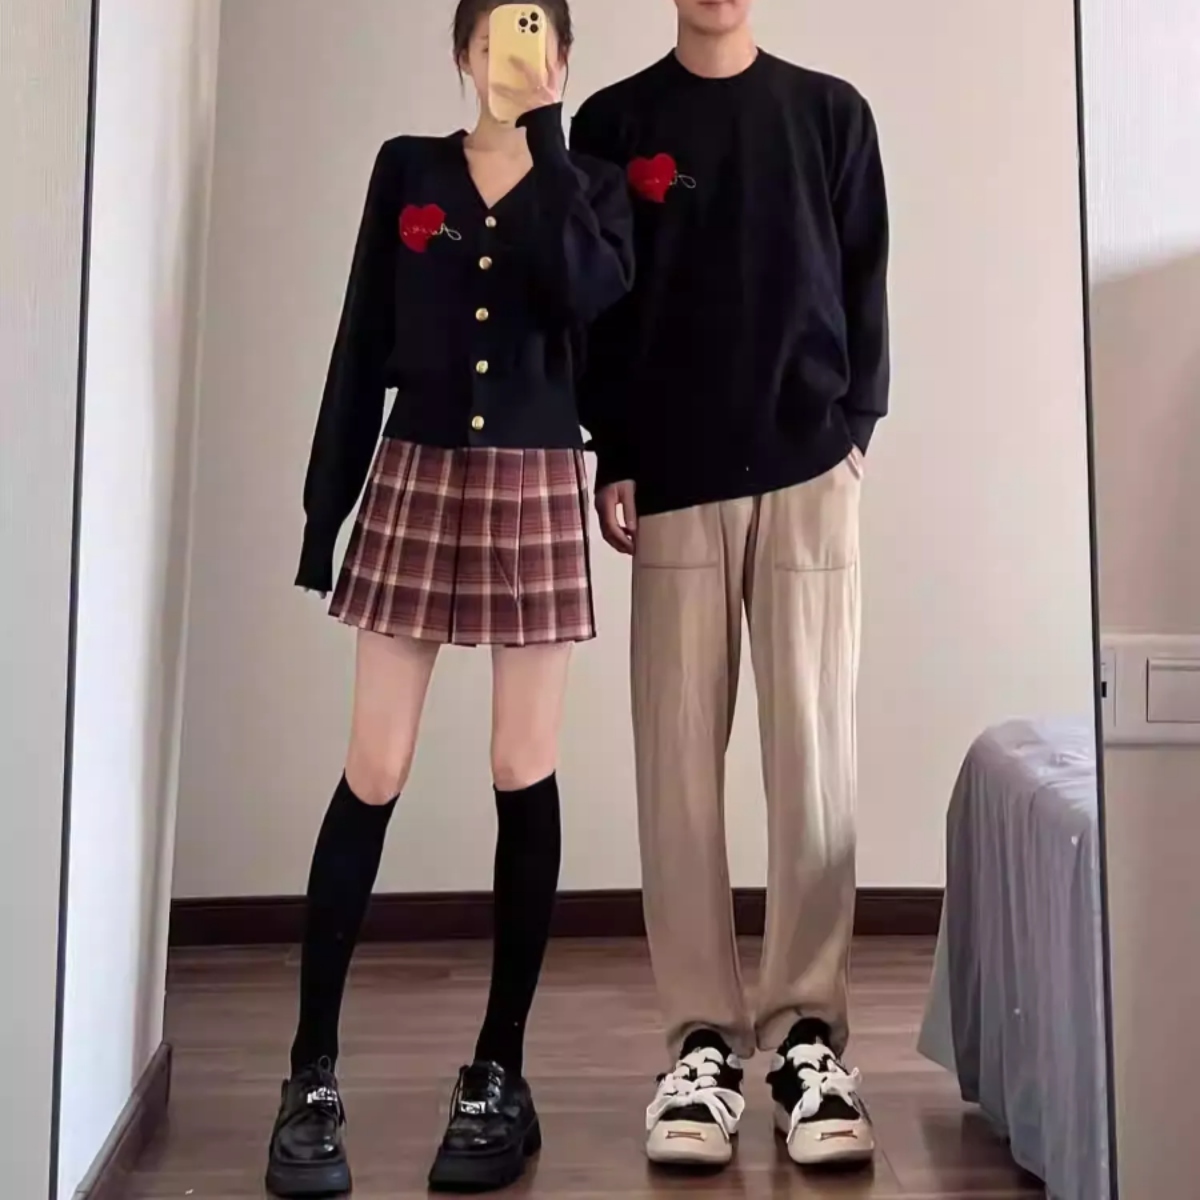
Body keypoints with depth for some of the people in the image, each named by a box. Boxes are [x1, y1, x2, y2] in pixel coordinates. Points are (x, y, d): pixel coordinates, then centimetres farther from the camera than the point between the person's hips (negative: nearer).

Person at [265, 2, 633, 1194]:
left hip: (535, 485, 0)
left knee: (524, 775, 1)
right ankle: (311, 1075, 8)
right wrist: (323, 501, 3)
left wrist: (545, 141, -9)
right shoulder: (406, 169, 10)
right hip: (414, 476, 1)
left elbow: (593, 298, -13)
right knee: (370, 775, -2)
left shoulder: (588, 180, 8)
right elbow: (361, 345, 7)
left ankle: (499, 1072, 13)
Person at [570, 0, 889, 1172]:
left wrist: (855, 427, 0)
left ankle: (808, 1030, 8)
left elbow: (864, 282, 11)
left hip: (808, 471, 0)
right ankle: (704, 1036, 8)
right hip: (673, 480, 0)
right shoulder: (614, 122, 12)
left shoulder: (831, 113, 13)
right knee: (679, 763, -1)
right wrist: (612, 460, -1)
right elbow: (592, 303, 7)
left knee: (813, 757, -3)